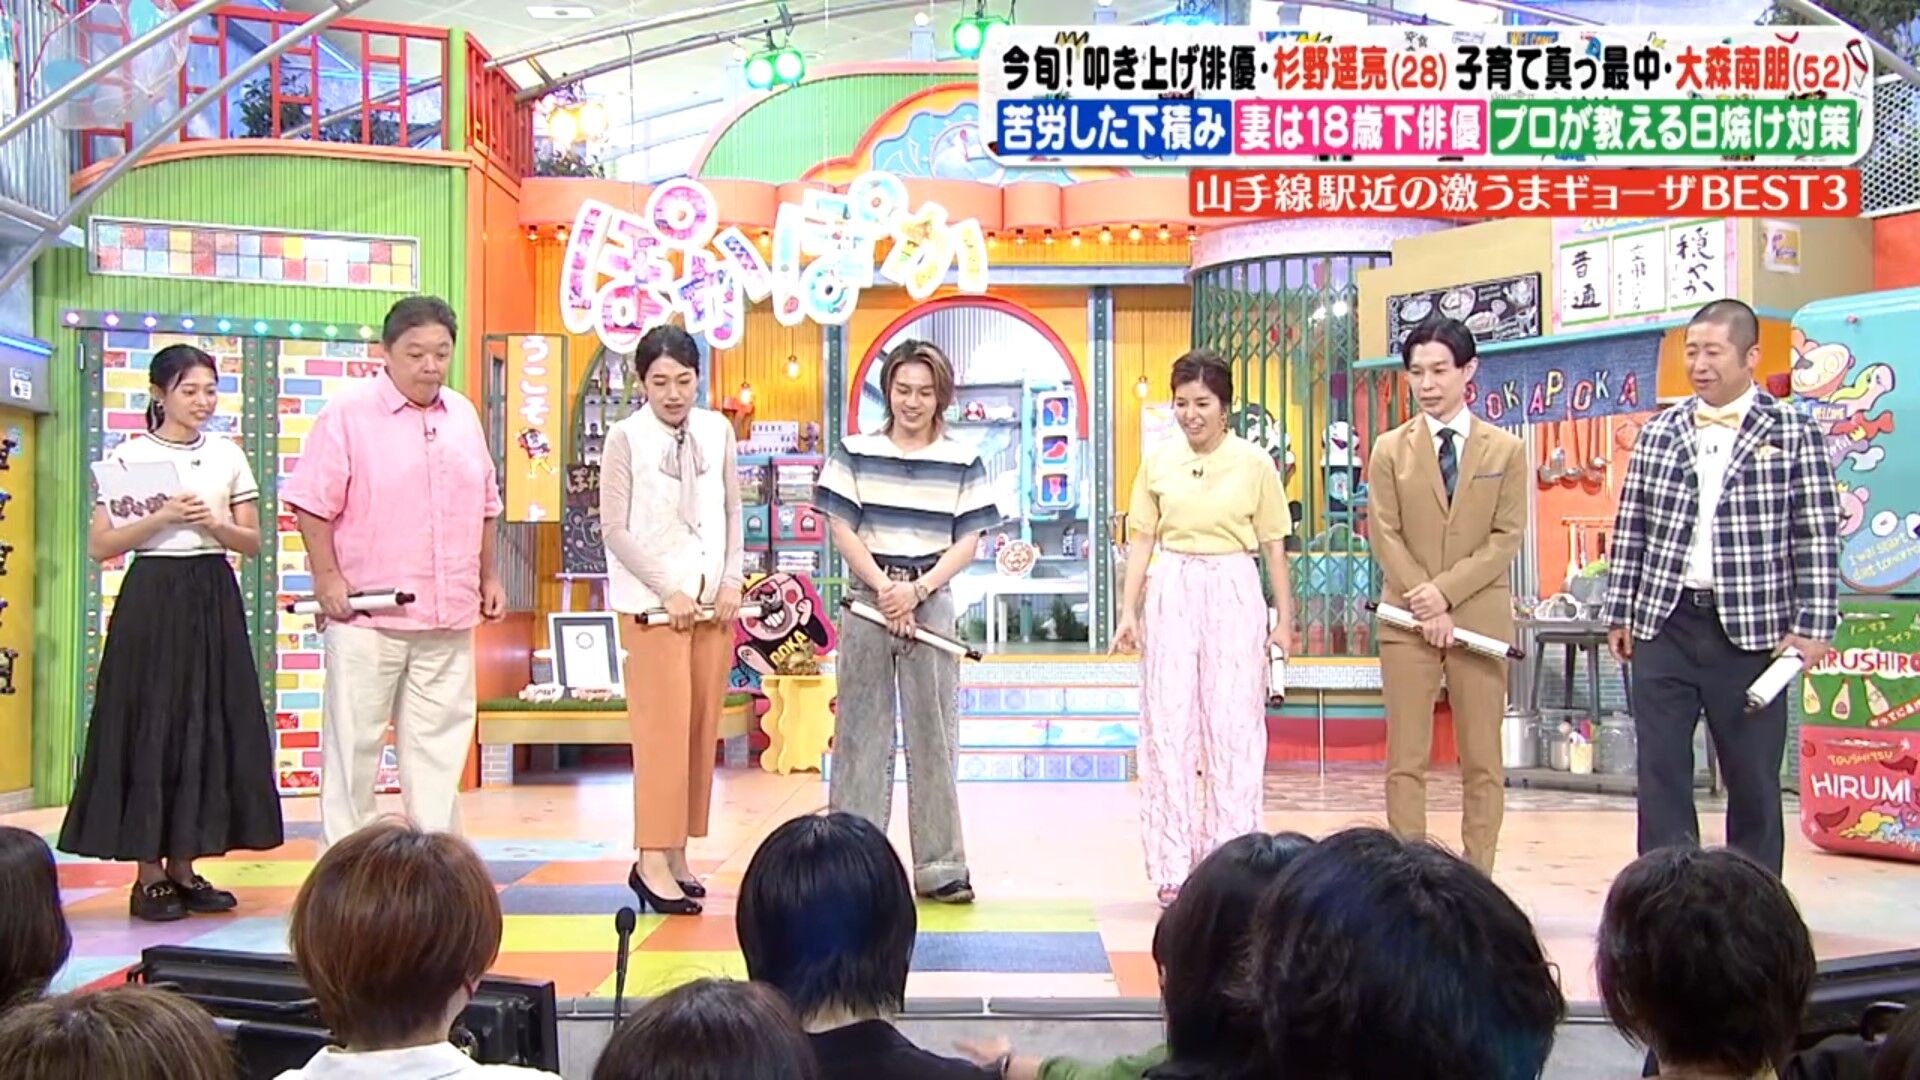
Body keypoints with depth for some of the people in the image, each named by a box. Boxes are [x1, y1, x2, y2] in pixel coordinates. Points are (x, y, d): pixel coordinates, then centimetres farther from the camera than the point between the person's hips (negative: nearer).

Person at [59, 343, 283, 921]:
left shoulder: (228, 454, 10)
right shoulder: (129, 456, 0)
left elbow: (252, 542, 10)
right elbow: (99, 546, -4)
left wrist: (213, 523, -9)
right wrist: (163, 519, -15)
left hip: (214, 600, 4)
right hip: (151, 599, -4)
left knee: (210, 724, 3)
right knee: (151, 725, -3)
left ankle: (184, 866, 14)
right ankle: (149, 874, 4)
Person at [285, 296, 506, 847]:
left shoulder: (463, 415, 13)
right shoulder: (349, 413, -5)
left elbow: (484, 505, 20)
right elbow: (313, 502, -7)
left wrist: (488, 577, 18)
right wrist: (327, 577, -12)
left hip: (450, 615, 5)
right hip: (367, 613, -5)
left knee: (440, 741, 9)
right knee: (353, 743, 2)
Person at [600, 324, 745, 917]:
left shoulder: (718, 431, 6)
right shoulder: (625, 438, -6)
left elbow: (732, 511, 12)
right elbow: (615, 529, -6)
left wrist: (732, 581, 0)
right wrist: (668, 591, -11)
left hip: (714, 600, 5)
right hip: (653, 602, -5)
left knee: (703, 726, 4)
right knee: (663, 727, -9)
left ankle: (677, 851, 11)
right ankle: (653, 861, -6)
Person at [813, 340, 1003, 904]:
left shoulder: (963, 461, 5)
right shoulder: (855, 453, 4)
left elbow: (967, 541, 3)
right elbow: (842, 530, 1)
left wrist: (916, 590, -9)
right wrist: (884, 589, -9)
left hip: (932, 600, 0)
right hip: (866, 598, 0)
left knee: (934, 732, 3)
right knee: (860, 730, 3)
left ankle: (940, 864, 9)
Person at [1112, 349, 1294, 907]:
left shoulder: (1254, 462, 0)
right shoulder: (1158, 461, 5)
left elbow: (1273, 546, 4)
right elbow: (1142, 541, 8)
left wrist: (1284, 620, 4)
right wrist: (1128, 611, 2)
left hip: (1233, 594, -2)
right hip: (1171, 593, 2)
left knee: (1234, 728, 1)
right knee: (1168, 727, 2)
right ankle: (1174, 870, 9)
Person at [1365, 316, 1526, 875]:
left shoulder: (1507, 450, 5)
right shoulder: (1390, 450, 6)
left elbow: (1507, 536, -1)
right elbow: (1384, 535, 1)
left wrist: (1445, 590, -13)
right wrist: (1426, 605, -10)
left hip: (1481, 615, 0)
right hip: (1407, 617, 0)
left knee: (1482, 761, 2)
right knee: (1406, 760, 1)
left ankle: (1477, 880, 8)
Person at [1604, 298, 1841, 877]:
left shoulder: (1794, 434, -1)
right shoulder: (1659, 433, 8)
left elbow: (1818, 537, -4)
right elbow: (1630, 529, 9)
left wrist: (1812, 625, -9)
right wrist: (1619, 612, 7)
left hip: (1752, 630, -2)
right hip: (1665, 624, 3)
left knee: (1754, 778, 6)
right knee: (1660, 771, 3)